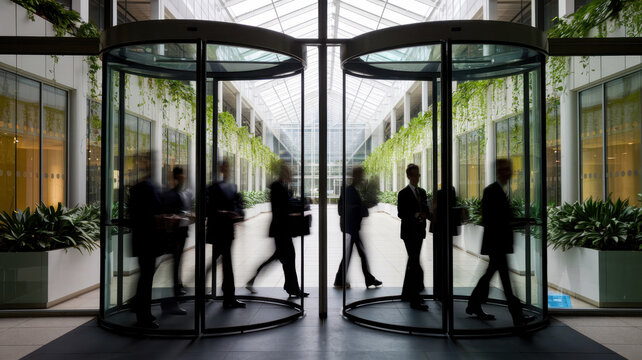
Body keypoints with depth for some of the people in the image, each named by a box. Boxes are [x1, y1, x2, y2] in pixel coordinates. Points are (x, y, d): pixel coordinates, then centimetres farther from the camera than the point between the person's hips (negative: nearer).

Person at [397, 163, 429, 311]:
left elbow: (425, 209, 17)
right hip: (409, 232, -7)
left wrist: (424, 214, -6)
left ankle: (406, 293, 27)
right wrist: (415, 215, -22)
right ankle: (415, 300, -11)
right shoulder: (403, 193, -6)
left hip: (419, 231, 7)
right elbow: (400, 214, -9)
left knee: (412, 262, 15)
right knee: (415, 265, -12)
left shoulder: (422, 192, 13)